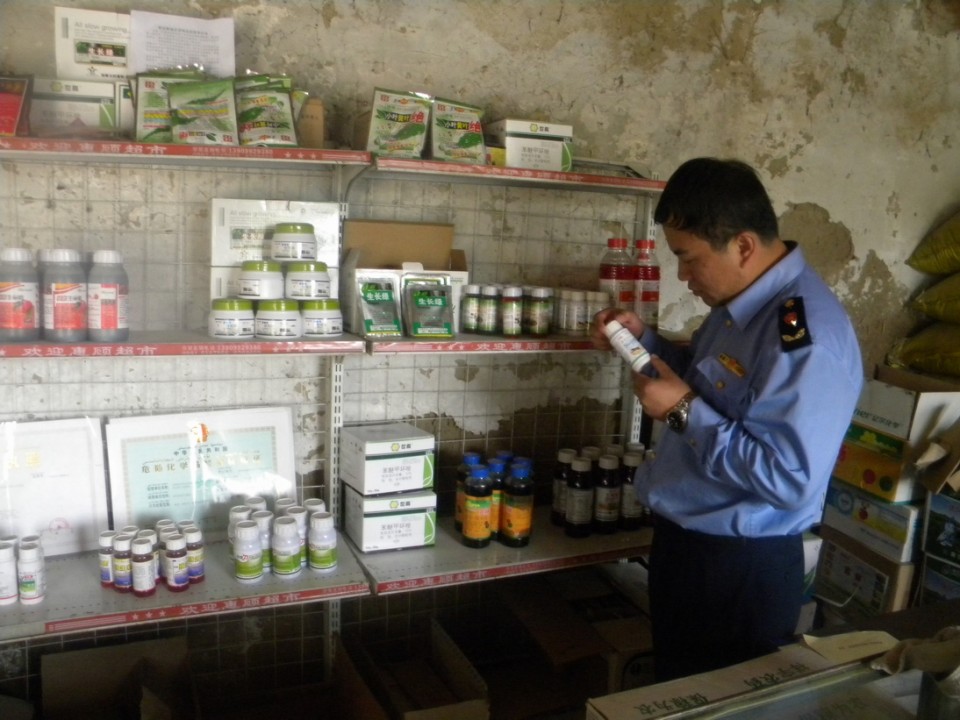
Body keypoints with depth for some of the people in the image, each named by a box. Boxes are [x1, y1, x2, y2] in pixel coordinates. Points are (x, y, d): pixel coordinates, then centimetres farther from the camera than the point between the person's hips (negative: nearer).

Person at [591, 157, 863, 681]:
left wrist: (684, 411, -26)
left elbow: (789, 480, -31)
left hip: (742, 568, -9)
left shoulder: (806, 335, -28)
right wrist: (642, 339, 3)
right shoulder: (743, 299, 3)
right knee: (674, 695, 27)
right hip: (683, 542, 9)